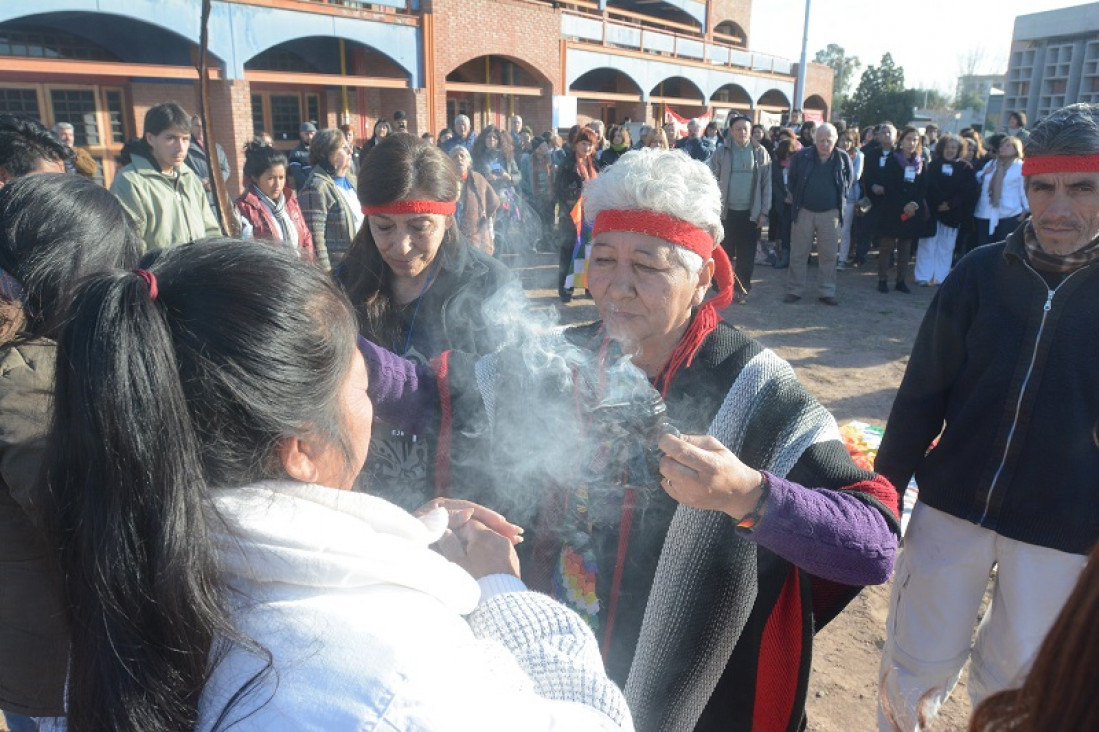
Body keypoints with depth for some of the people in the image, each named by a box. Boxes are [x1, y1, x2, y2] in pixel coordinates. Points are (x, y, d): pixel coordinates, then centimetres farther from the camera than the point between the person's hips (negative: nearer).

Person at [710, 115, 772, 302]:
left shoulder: (761, 153, 3)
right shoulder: (722, 152, 0)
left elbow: (767, 184, 4)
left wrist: (764, 212, -1)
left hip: (751, 213, 1)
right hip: (726, 211, -1)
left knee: (746, 254, 5)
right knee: (723, 252, 7)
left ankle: (743, 287, 17)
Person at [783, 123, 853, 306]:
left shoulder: (843, 158, -1)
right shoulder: (802, 156, -4)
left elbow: (849, 182, 12)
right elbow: (792, 180, 9)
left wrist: (840, 203, 8)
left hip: (830, 213, 1)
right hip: (804, 211, -1)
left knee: (829, 255, 5)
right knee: (798, 254, 3)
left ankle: (826, 292, 15)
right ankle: (794, 290, 13)